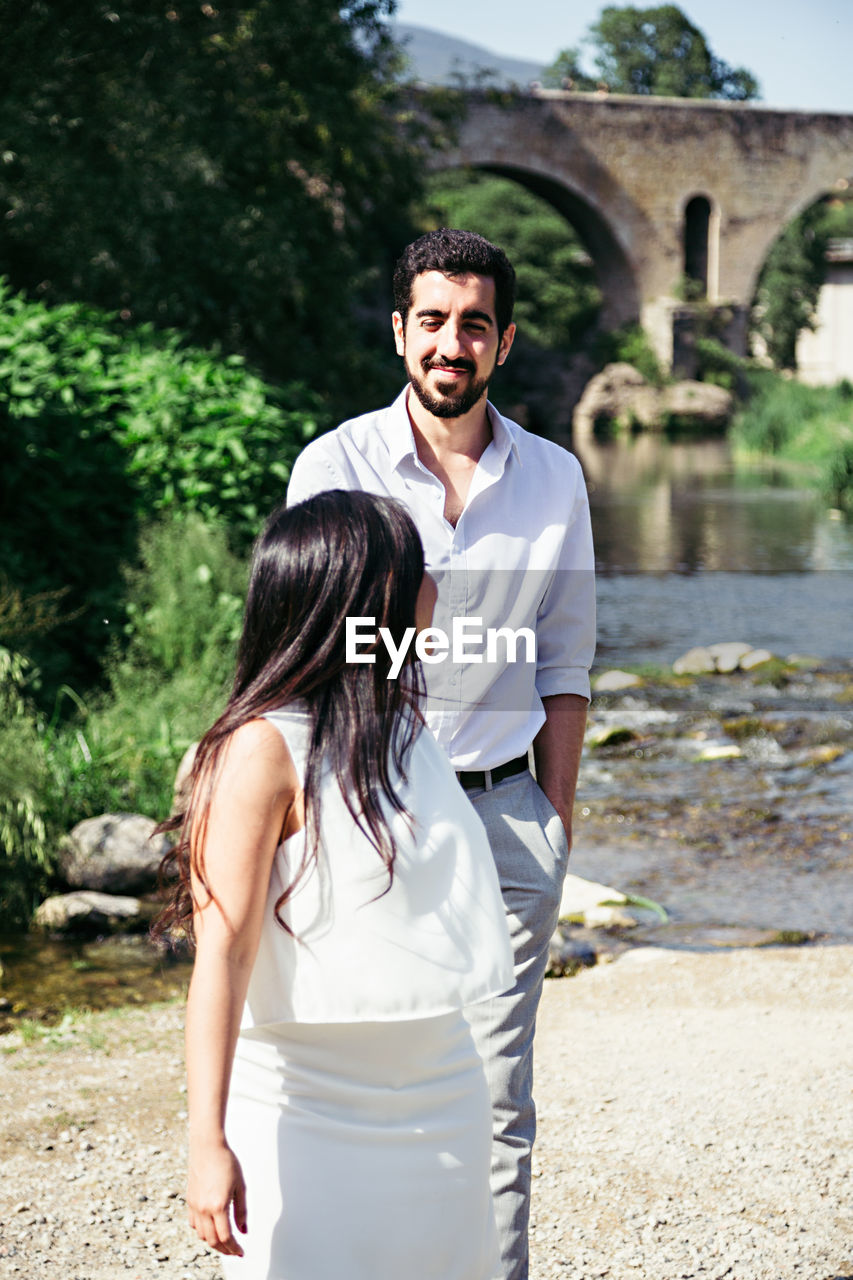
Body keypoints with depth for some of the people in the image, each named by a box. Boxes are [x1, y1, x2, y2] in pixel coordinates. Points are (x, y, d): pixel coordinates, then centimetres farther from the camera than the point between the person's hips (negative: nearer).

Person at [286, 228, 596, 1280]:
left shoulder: (554, 479, 7)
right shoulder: (335, 465, 0)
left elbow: (564, 667, 12)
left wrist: (556, 821, 7)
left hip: (503, 810, 2)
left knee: (495, 1103, 3)